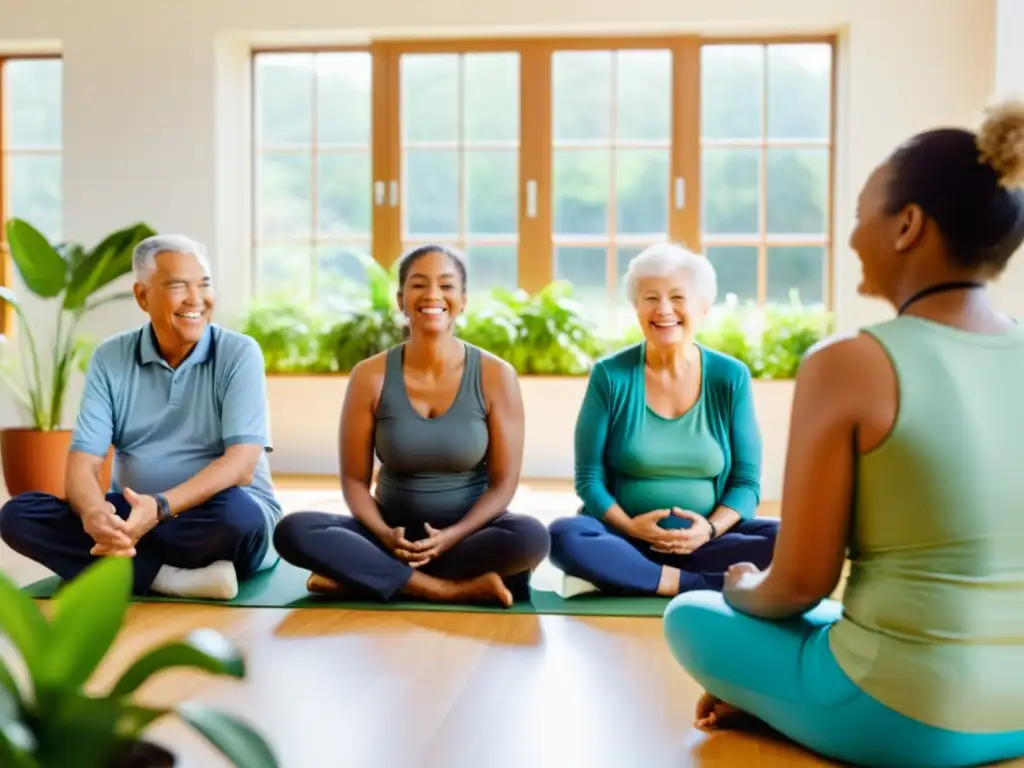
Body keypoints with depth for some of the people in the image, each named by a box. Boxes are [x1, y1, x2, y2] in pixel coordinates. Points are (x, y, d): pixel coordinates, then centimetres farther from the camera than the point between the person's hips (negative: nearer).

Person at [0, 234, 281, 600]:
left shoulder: (239, 353, -6)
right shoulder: (110, 358, 3)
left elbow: (241, 464, -16)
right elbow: (84, 459, -5)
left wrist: (160, 507, -32)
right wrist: (94, 511, -29)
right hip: (131, 515, 4)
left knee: (236, 513, -37)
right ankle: (172, 577, -29)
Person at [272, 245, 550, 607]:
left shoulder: (496, 376, -6)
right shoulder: (370, 376, -4)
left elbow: (503, 483, -6)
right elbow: (354, 480, -1)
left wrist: (451, 536, -21)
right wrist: (385, 535, -20)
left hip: (467, 532, 0)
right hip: (393, 533, 1)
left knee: (531, 537, -34)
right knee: (293, 531, -24)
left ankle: (362, 578, -23)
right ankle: (454, 589, -26)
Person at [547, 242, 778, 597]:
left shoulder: (730, 377, 1)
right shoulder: (610, 375, -2)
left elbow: (746, 482, 2)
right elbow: (589, 478, -1)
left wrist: (710, 529, -16)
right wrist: (629, 527, -17)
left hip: (703, 540, 2)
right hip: (625, 538, -1)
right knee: (564, 537, -32)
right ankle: (703, 585, -24)